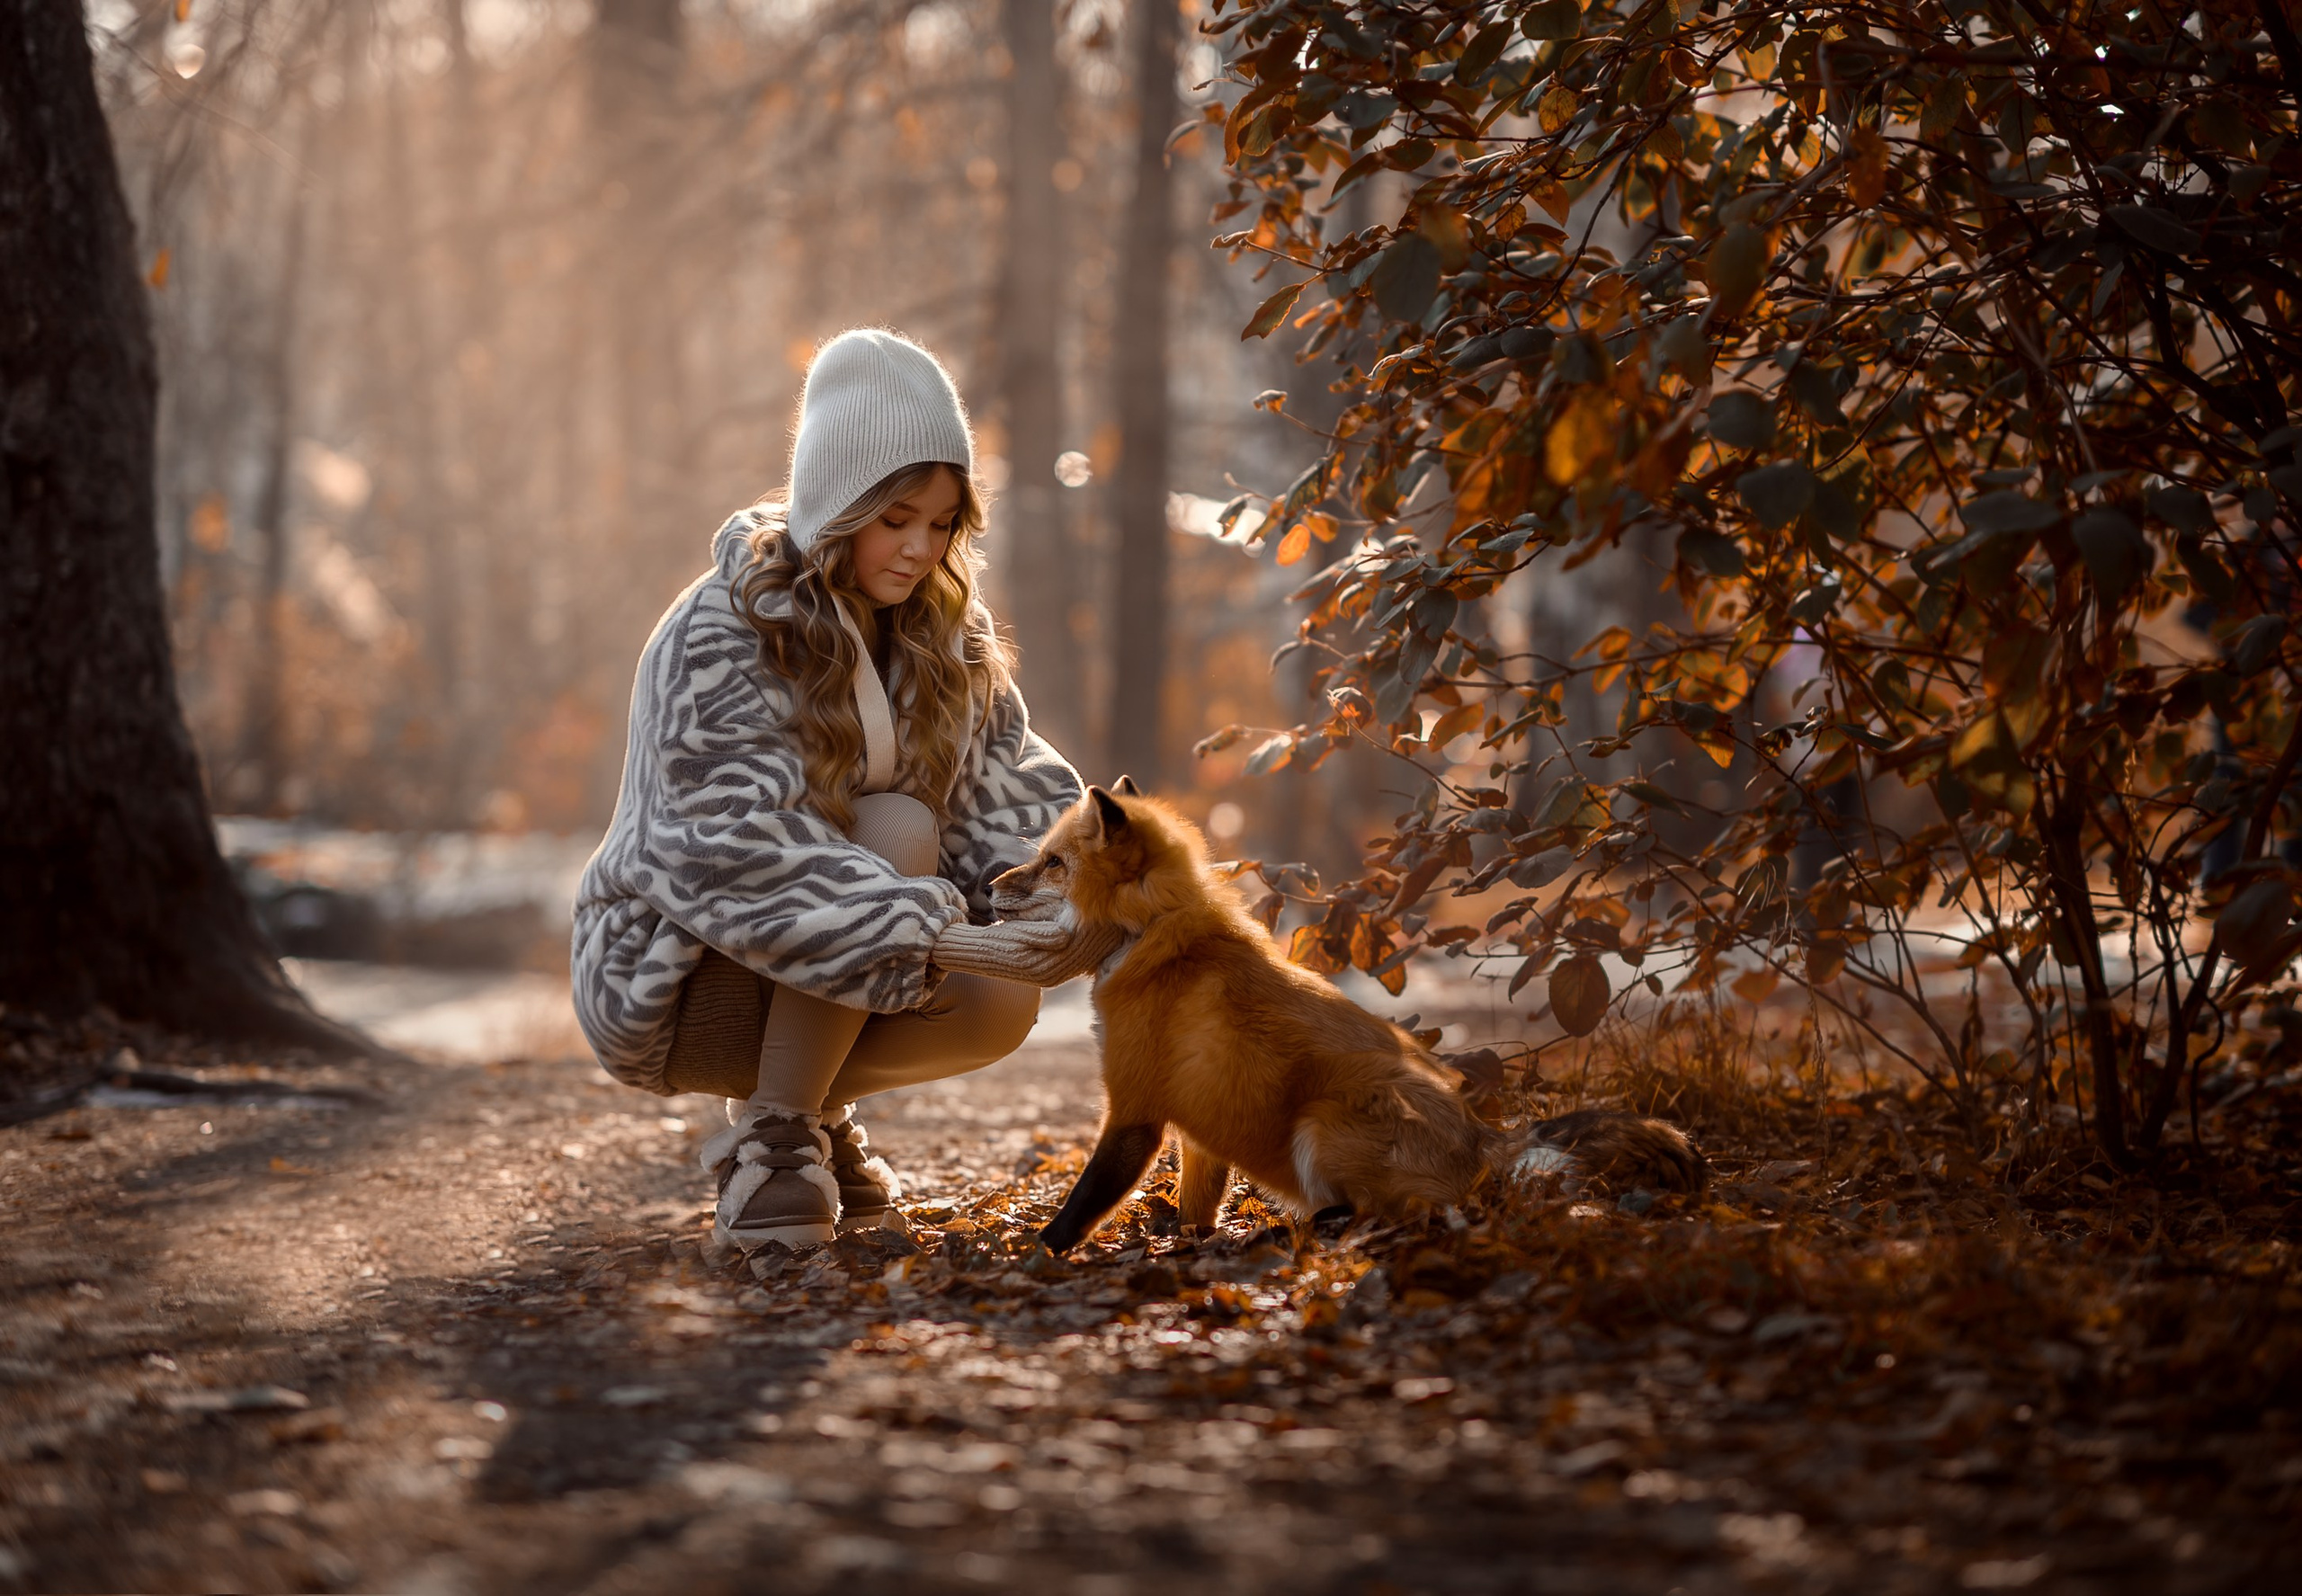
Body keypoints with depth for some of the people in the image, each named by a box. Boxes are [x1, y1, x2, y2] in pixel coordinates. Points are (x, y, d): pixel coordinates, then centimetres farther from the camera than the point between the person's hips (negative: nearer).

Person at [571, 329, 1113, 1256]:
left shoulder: (942, 631, 1)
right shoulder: (718, 639, -22)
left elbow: (1005, 789, -8)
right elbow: (738, 853, -33)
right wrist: (955, 942, -41)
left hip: (804, 976, 7)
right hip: (664, 972, -7)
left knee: (1002, 1007, -20)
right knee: (894, 829, -28)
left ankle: (808, 1105, 10)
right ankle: (769, 1140, -17)